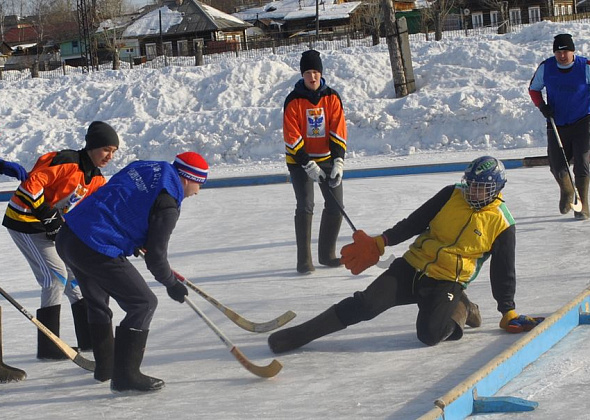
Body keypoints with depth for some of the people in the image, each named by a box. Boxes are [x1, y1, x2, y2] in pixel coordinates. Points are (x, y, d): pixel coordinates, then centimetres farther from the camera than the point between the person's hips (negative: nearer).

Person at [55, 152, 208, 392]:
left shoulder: (144, 167, 14)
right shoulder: (168, 205, -10)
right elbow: (155, 256, -6)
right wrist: (171, 284, 12)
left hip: (68, 236, 9)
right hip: (96, 251, -9)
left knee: (97, 300, 27)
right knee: (143, 304, 0)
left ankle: (105, 367, 42)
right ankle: (125, 376, -1)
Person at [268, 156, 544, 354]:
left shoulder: (501, 224, -3)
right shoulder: (451, 196, 2)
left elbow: (503, 272, 3)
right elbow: (415, 222, 7)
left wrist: (508, 312, 1)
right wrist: (380, 243, 0)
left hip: (448, 283, -2)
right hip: (413, 267, 2)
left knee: (430, 334, -29)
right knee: (366, 305, -17)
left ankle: (459, 310, 3)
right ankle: (301, 334, -12)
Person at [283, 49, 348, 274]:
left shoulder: (332, 98, -3)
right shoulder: (293, 101, -12)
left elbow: (338, 131, -5)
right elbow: (292, 137, -14)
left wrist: (338, 162, -15)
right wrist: (308, 164, -20)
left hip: (327, 158, 4)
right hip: (300, 160, -4)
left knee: (335, 207, 3)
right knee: (305, 206, -14)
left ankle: (327, 254, 19)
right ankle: (304, 259, -10)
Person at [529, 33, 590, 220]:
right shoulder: (545, 68, -4)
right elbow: (533, 89, 11)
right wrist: (542, 106, -6)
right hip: (557, 125, 3)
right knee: (557, 167, 2)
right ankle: (566, 191, 36)